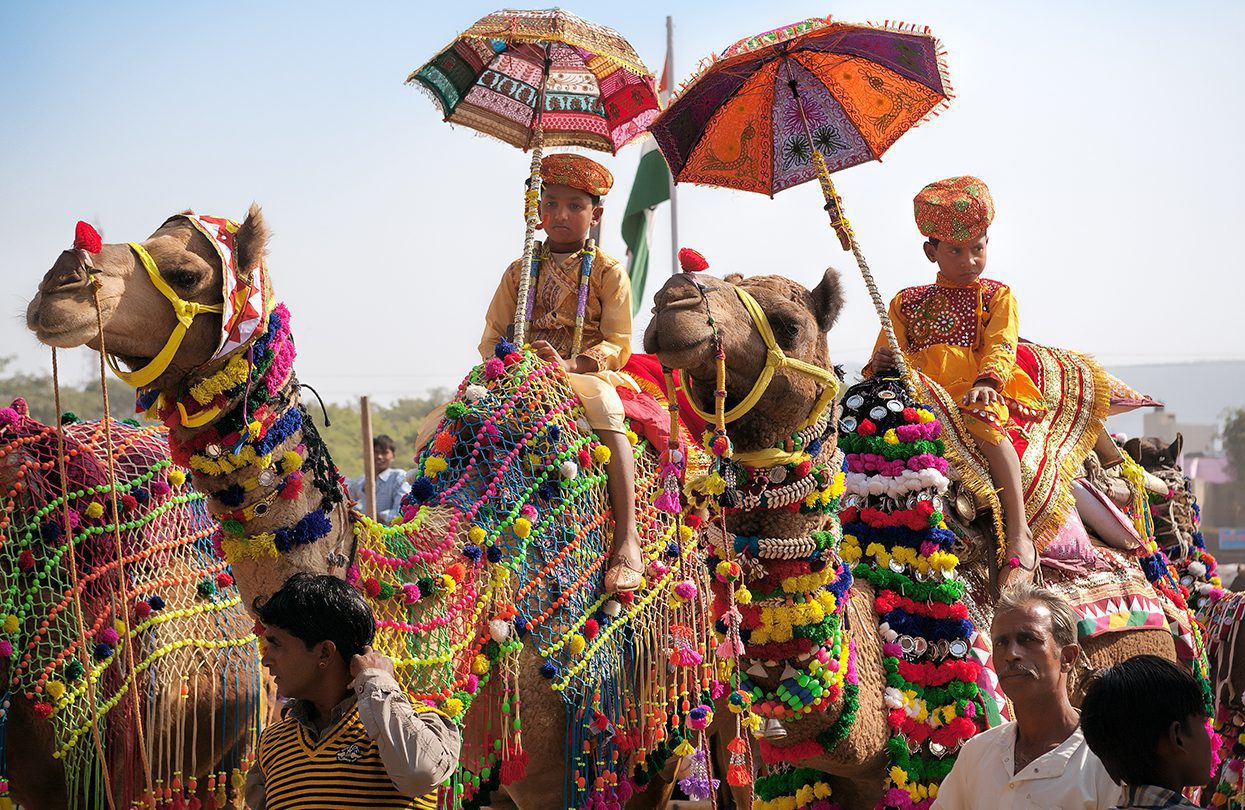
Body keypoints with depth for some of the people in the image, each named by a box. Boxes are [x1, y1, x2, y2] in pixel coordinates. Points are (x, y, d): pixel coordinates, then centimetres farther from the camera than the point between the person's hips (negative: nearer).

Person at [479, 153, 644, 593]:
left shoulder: (608, 272, 5)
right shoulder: (520, 271, 16)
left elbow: (617, 345, -2)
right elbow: (492, 337, 14)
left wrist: (570, 364, -19)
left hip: (586, 372, -4)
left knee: (604, 407, -39)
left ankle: (627, 538, -42)